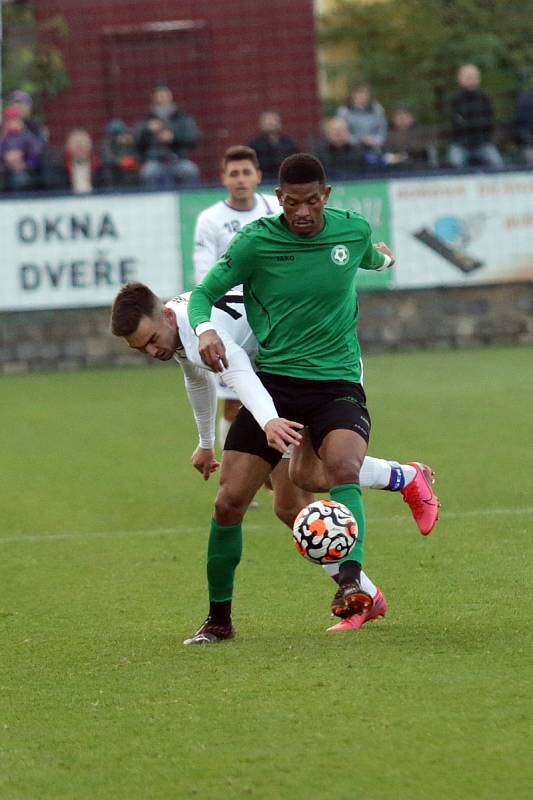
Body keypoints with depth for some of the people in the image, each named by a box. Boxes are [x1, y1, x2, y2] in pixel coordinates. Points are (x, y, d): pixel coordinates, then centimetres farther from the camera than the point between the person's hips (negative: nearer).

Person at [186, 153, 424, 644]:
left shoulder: (354, 230, 0)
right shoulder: (255, 241, -6)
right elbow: (204, 293, 0)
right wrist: (205, 328, -21)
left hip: (338, 383, 0)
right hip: (274, 382, 0)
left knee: (343, 467, -32)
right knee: (230, 501, -6)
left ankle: (351, 585, -45)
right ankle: (219, 618, 13)